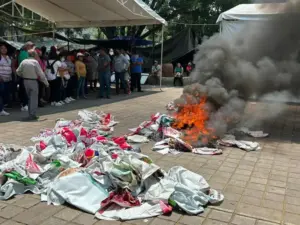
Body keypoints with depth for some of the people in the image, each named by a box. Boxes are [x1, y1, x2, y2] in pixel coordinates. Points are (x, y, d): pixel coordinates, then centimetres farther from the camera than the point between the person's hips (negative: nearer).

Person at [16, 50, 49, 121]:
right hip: (33, 81, -5)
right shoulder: (35, 62, -12)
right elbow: (41, 74, -12)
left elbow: (18, 72, 4)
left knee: (30, 97, 16)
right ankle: (32, 115, 0)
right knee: (34, 98, 2)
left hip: (25, 81, 5)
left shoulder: (23, 61, 1)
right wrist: (46, 82, -3)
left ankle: (30, 114, 21)